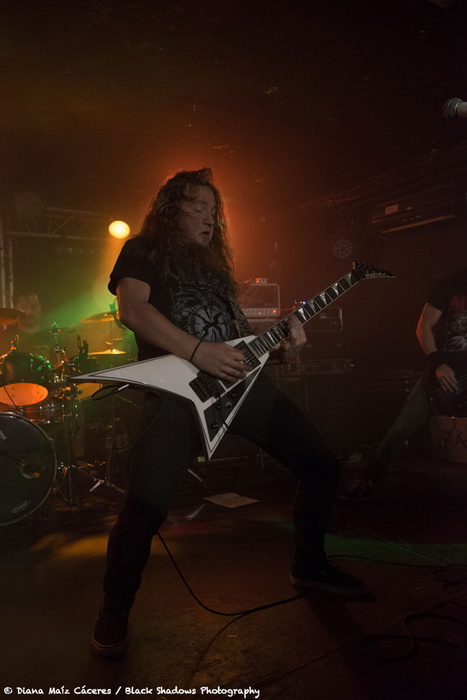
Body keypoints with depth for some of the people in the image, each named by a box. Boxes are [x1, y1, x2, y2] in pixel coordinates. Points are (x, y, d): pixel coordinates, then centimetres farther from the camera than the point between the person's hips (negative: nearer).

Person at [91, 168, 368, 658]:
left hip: (242, 380, 7)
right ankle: (114, 613, 6)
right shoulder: (143, 251, 12)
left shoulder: (214, 265, 29)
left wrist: (280, 348, 5)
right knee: (147, 503, -22)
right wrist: (198, 351, -18)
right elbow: (132, 309, -7)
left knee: (321, 467, 5)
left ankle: (309, 567, 28)